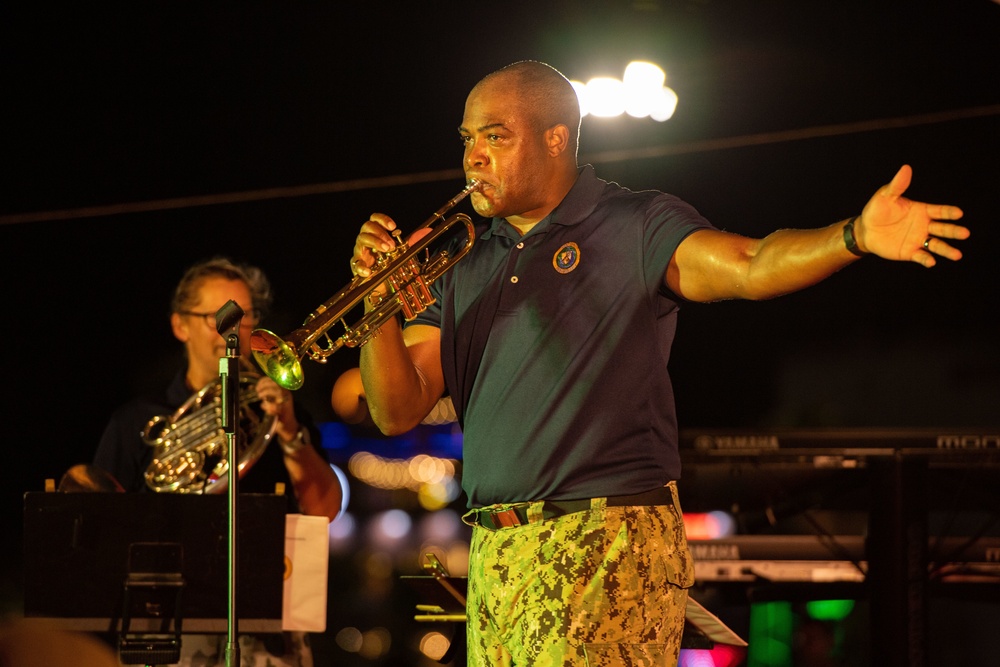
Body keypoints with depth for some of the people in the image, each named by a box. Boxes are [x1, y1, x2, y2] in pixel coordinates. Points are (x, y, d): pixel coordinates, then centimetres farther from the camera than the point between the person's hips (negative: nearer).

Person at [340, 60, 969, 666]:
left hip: (608, 544, -6)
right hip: (493, 556, 6)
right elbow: (399, 411, 10)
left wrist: (854, 237, -36)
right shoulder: (463, 266, 16)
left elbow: (748, 267, -17)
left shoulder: (635, 226, 0)